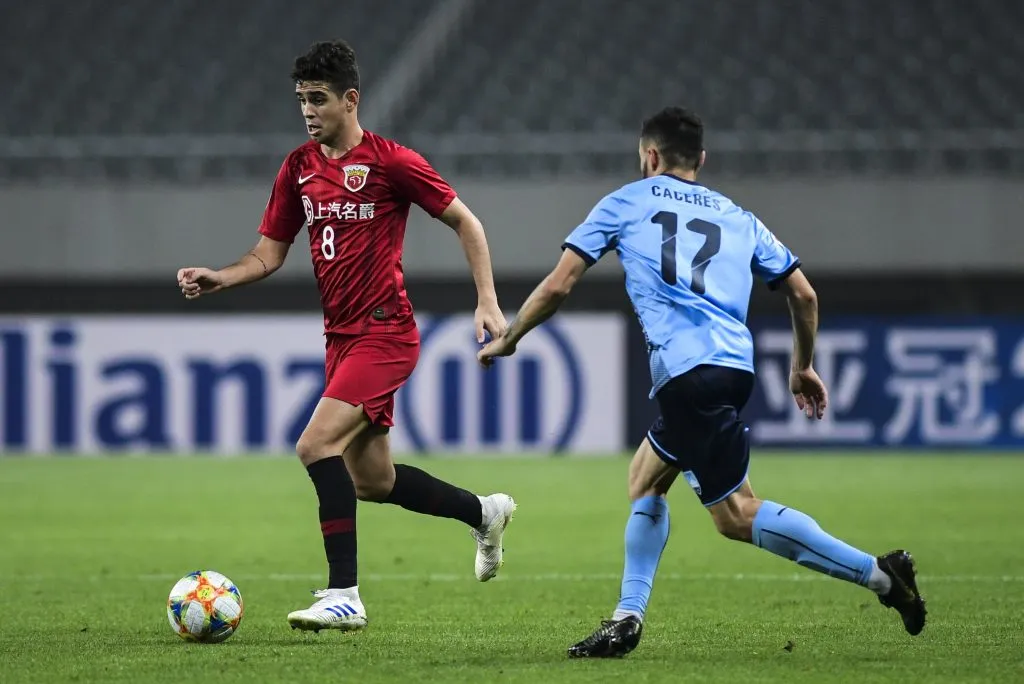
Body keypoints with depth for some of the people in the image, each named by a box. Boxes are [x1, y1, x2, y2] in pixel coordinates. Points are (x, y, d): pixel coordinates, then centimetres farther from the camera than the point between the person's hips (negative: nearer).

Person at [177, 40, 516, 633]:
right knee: (372, 481, 13)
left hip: (384, 332, -8)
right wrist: (217, 279, -5)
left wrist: (488, 301, -9)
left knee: (317, 445, -21)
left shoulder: (390, 161, -10)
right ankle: (484, 512, 38)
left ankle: (344, 595, -17)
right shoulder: (299, 167, 8)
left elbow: (465, 222, -3)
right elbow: (269, 254, 13)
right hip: (341, 336, 8)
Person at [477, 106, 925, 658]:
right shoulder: (739, 218, 24)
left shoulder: (626, 203, 13)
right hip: (735, 363, 6)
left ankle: (876, 572, -13)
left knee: (736, 515, -6)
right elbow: (803, 294, 20)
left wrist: (507, 340, 24)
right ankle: (627, 619, 16)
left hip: (687, 372, -6)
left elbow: (558, 285, 10)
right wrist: (803, 367, 35)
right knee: (645, 478, 22)